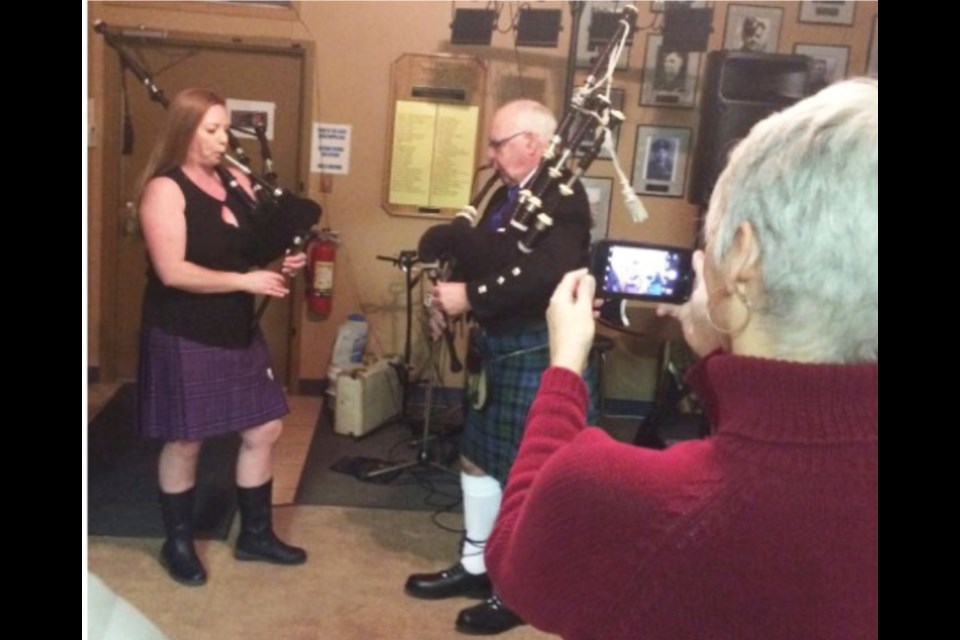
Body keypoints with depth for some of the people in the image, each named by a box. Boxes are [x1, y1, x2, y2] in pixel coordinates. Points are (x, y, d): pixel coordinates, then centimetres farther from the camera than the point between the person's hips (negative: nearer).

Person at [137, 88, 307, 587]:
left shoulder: (235, 181, 7)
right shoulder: (164, 189, -14)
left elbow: (254, 245, 15)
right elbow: (172, 271, -22)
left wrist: (283, 260, -7)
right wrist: (245, 281, -23)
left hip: (238, 333, 7)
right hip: (184, 338, -7)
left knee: (263, 430, 10)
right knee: (184, 442, 7)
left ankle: (255, 534, 27)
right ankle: (178, 543, 27)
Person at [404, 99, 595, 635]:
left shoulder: (564, 196, -18)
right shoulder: (510, 194, 12)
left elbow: (546, 272, -32)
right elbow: (481, 253, 17)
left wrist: (470, 296, -26)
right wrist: (452, 286, -2)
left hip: (537, 353, -10)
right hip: (497, 346, 10)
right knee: (478, 455, 17)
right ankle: (476, 565, 34)